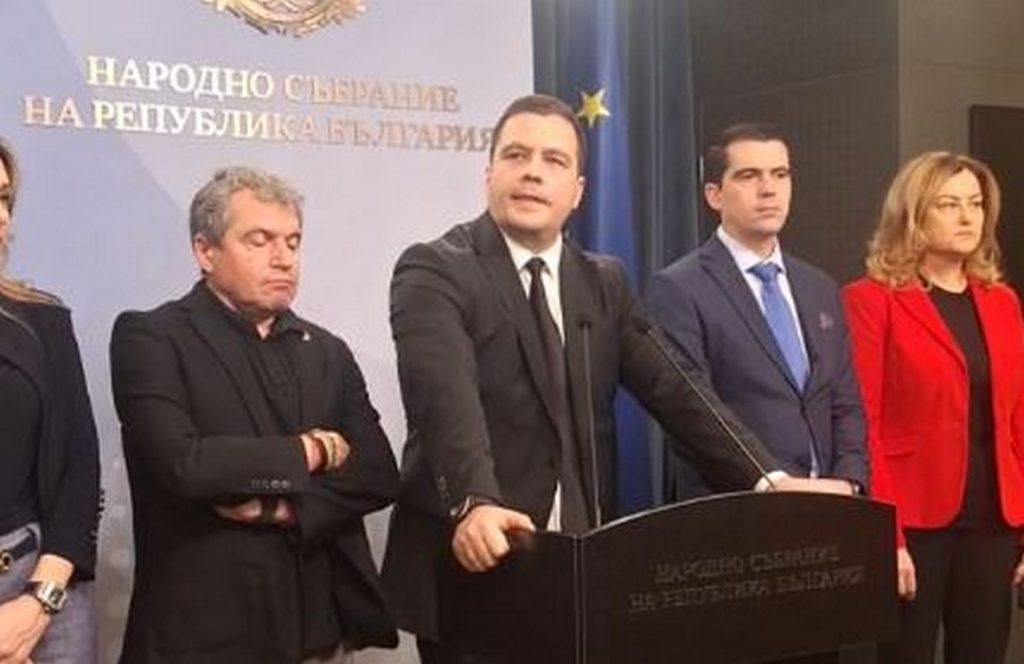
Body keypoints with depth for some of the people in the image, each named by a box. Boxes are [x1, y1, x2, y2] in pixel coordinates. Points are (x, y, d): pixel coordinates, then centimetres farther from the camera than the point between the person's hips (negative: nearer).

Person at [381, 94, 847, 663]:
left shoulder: (604, 282, 10)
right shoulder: (434, 272, -7)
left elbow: (674, 388, 1)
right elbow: (446, 397, -24)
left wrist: (766, 479, -11)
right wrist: (474, 505, -41)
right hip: (474, 565, -4)